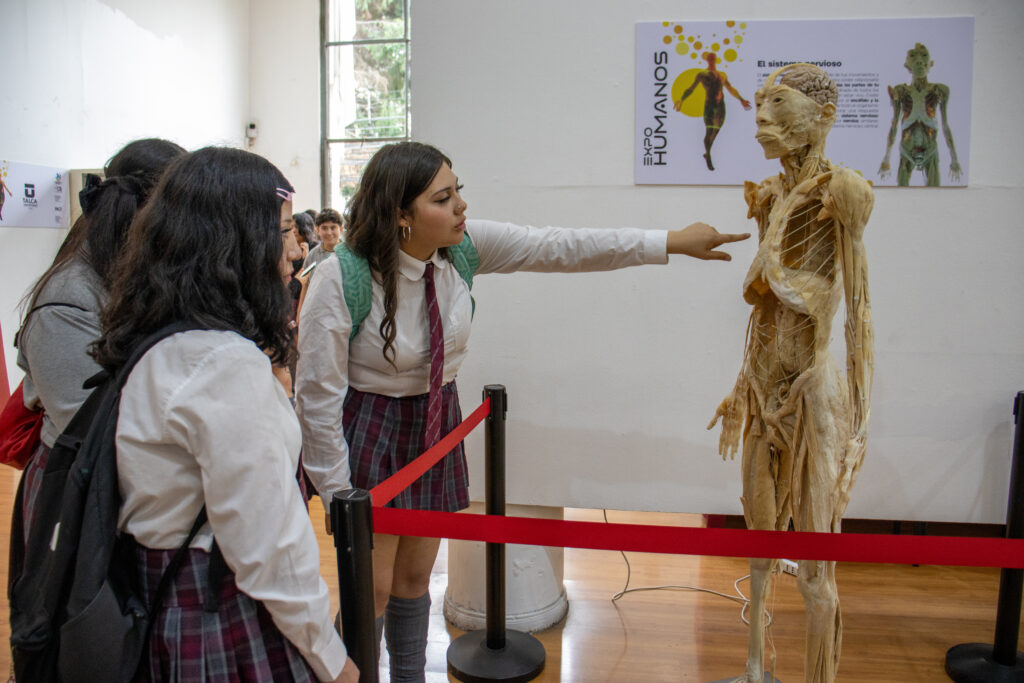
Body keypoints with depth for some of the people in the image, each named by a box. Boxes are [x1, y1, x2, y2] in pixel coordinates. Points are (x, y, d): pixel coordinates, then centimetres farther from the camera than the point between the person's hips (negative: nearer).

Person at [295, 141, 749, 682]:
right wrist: (337, 496, -12)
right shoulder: (339, 281, -24)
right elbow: (317, 395, -18)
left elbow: (559, 248, -10)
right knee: (371, 588, 4)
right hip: (369, 432, -5)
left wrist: (672, 242, -11)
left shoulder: (464, 245, -11)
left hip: (437, 421, 5)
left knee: (415, 578, 18)